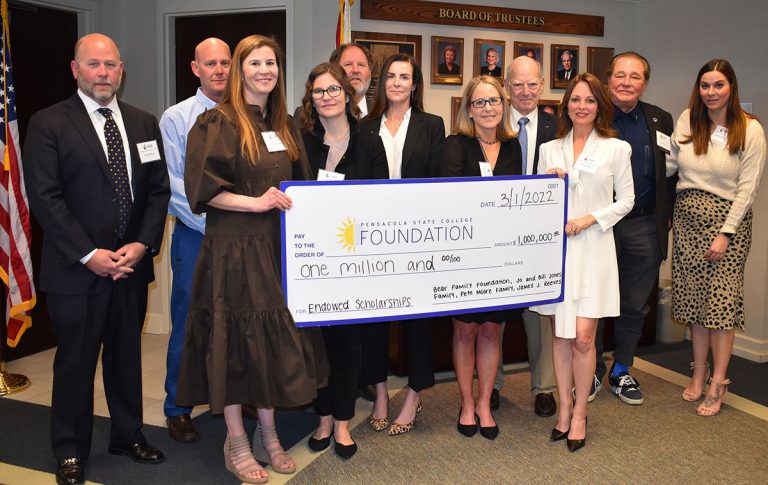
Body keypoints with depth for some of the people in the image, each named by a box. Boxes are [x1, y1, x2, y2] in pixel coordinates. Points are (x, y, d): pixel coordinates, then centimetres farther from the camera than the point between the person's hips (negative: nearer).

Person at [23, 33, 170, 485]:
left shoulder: (144, 123, 9)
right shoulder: (48, 124, -4)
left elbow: (159, 189, 7)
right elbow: (45, 198, -10)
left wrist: (142, 245, -6)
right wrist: (89, 255, -15)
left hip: (132, 263, 4)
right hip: (77, 269, -4)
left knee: (127, 355, 16)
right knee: (76, 362, 7)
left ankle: (128, 435, 33)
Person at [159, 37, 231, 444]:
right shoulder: (177, 118, -1)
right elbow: (173, 186, -6)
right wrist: (215, 225, -13)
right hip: (196, 235, -2)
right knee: (189, 325, 4)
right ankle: (177, 409, 20)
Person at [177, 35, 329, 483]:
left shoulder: (285, 125, 13)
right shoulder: (217, 123, -6)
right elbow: (200, 186, -14)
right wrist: (255, 202, -20)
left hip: (279, 246, 6)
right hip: (233, 248, -6)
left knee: (275, 339, 10)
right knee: (234, 342, 1)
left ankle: (268, 434, 25)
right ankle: (236, 443, 16)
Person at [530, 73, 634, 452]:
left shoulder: (616, 149, 3)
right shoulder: (549, 150, 10)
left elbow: (626, 200, 4)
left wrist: (590, 219, -9)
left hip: (593, 248, -2)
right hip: (556, 246, 3)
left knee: (583, 335, -4)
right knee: (561, 334, 7)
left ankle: (579, 412, 13)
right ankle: (564, 407, 20)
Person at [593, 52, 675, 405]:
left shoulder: (660, 121, 8)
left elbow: (669, 174, 10)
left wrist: (666, 218, 3)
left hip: (643, 227, 3)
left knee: (635, 306, 12)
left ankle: (622, 371, 30)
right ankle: (592, 372, 25)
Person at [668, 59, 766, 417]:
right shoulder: (687, 121, 4)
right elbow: (669, 164, 11)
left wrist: (725, 233, -13)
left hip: (726, 219, -4)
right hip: (688, 216, 4)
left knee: (721, 302, -2)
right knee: (694, 299, 9)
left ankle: (717, 386, 7)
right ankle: (699, 374, 21)